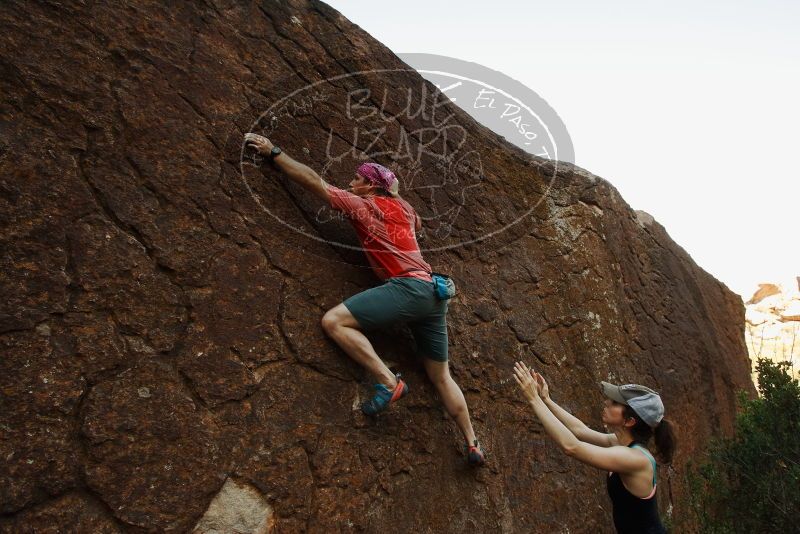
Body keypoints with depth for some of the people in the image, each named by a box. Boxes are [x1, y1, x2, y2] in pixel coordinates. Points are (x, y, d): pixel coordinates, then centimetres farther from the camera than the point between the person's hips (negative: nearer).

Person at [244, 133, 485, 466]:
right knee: (441, 376, 17)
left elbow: (313, 181, 5)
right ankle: (473, 445, 21)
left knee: (333, 320, -14)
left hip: (407, 287, -8)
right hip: (434, 292, 9)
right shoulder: (403, 208, 23)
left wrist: (273, 152, 12)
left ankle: (389, 382, -18)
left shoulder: (362, 204, 5)